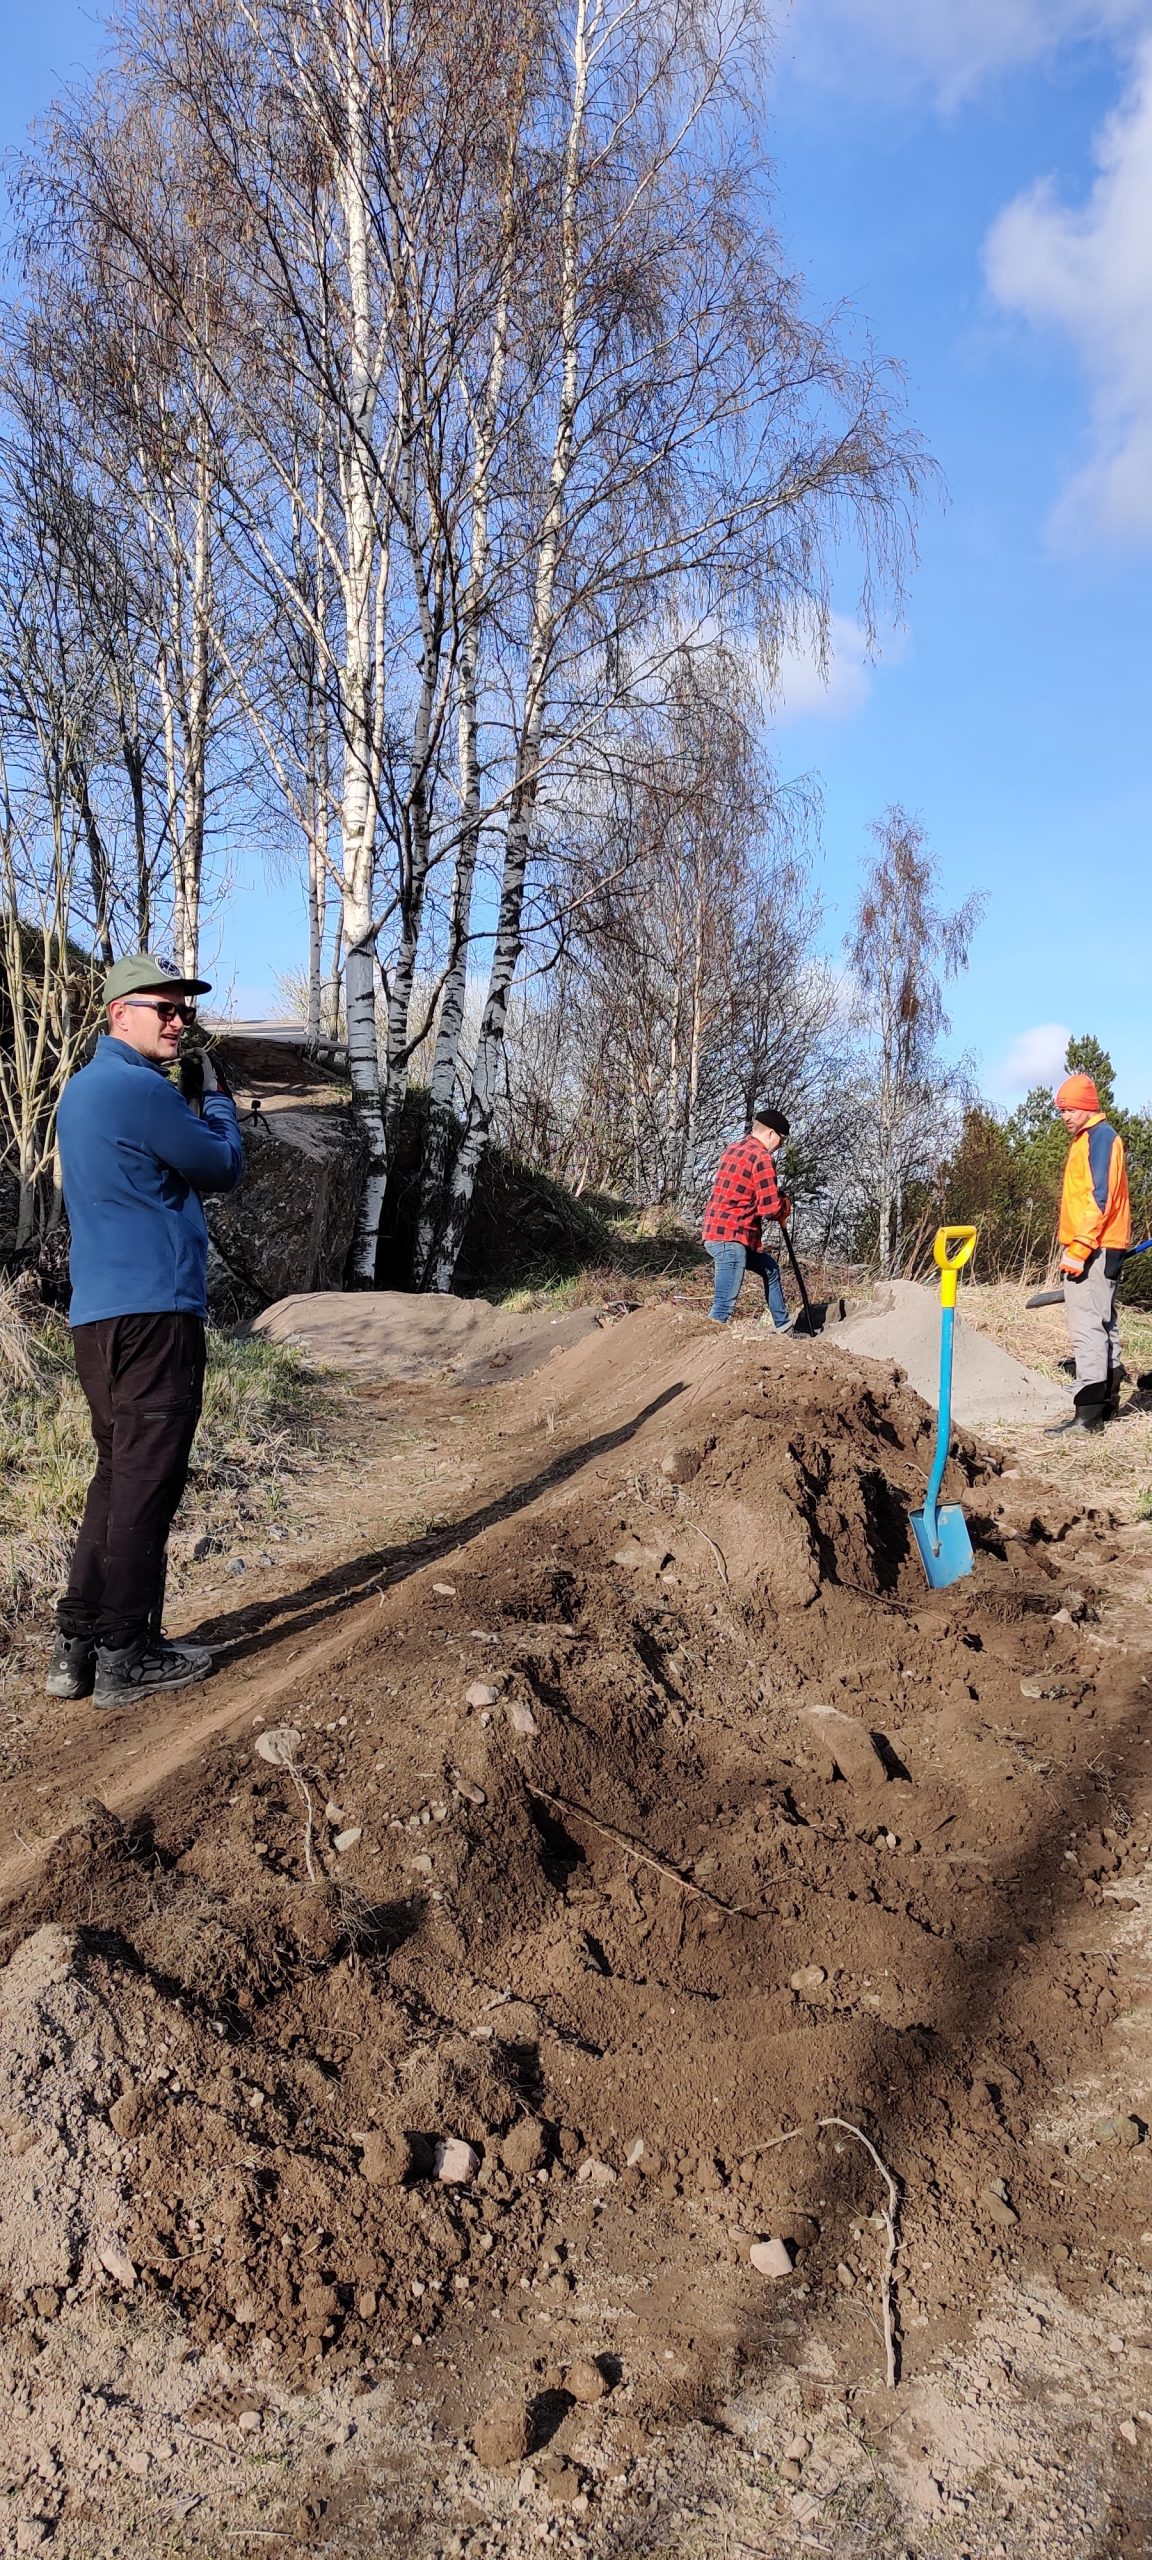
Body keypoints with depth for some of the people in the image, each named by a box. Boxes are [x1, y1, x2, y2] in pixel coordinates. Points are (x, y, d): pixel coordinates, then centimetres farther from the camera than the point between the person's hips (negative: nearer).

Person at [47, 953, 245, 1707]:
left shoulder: (86, 1087, 17)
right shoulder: (142, 1090, -14)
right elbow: (226, 1167, -4)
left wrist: (191, 1096, 14)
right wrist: (214, 1094, 11)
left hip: (101, 1313, 10)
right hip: (152, 1312, -10)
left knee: (119, 1476, 16)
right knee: (147, 1483, -2)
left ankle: (79, 1647, 19)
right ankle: (126, 1657, 5)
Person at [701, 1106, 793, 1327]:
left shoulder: (734, 1149, 14)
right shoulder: (762, 1157, -13)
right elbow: (771, 1208, -17)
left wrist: (775, 1195, 13)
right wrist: (786, 1206, 5)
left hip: (718, 1231, 10)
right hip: (731, 1236, -10)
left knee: (770, 1268, 29)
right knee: (725, 1305, -14)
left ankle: (784, 1329, 40)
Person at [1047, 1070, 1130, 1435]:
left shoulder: (1099, 1136, -11)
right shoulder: (1089, 1139, 20)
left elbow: (1100, 1197, -20)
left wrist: (1078, 1247, -24)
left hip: (1091, 1251, -11)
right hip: (1097, 1251, 11)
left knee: (1088, 1328, -14)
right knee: (1103, 1325, 16)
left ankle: (1088, 1415, -17)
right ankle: (1106, 1402, 25)